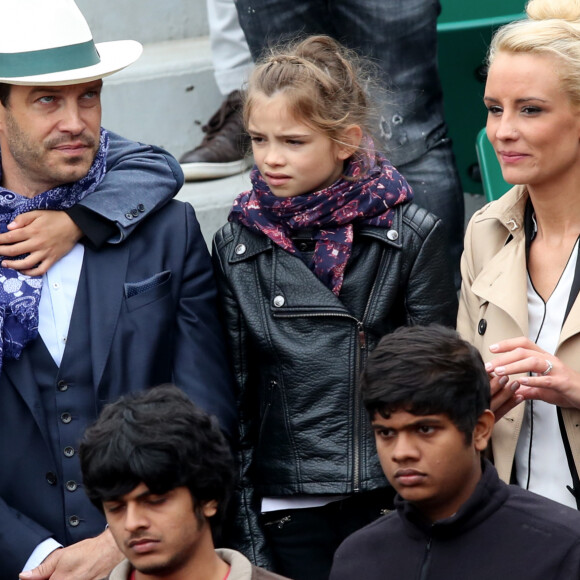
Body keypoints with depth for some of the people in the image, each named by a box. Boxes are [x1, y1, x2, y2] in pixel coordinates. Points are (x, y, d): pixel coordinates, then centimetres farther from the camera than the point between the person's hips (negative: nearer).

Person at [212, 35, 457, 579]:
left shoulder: (412, 237, -2)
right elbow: (231, 390, 6)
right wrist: (242, 523, 4)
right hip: (288, 508, 1)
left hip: (390, 494, -1)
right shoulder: (236, 246, 3)